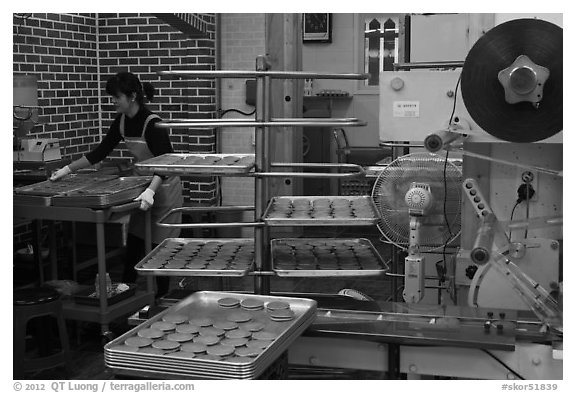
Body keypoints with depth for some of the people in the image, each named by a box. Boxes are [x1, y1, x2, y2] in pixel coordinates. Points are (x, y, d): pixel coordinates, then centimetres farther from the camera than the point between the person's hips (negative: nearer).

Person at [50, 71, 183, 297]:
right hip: (143, 182, 7)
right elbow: (101, 151, 4)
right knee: (134, 239, 10)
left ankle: (160, 296, 12)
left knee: (159, 243, 0)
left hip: (163, 185, -7)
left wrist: (151, 191, -47)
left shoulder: (152, 124, -26)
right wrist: (68, 169, 0)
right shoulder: (122, 122, -3)